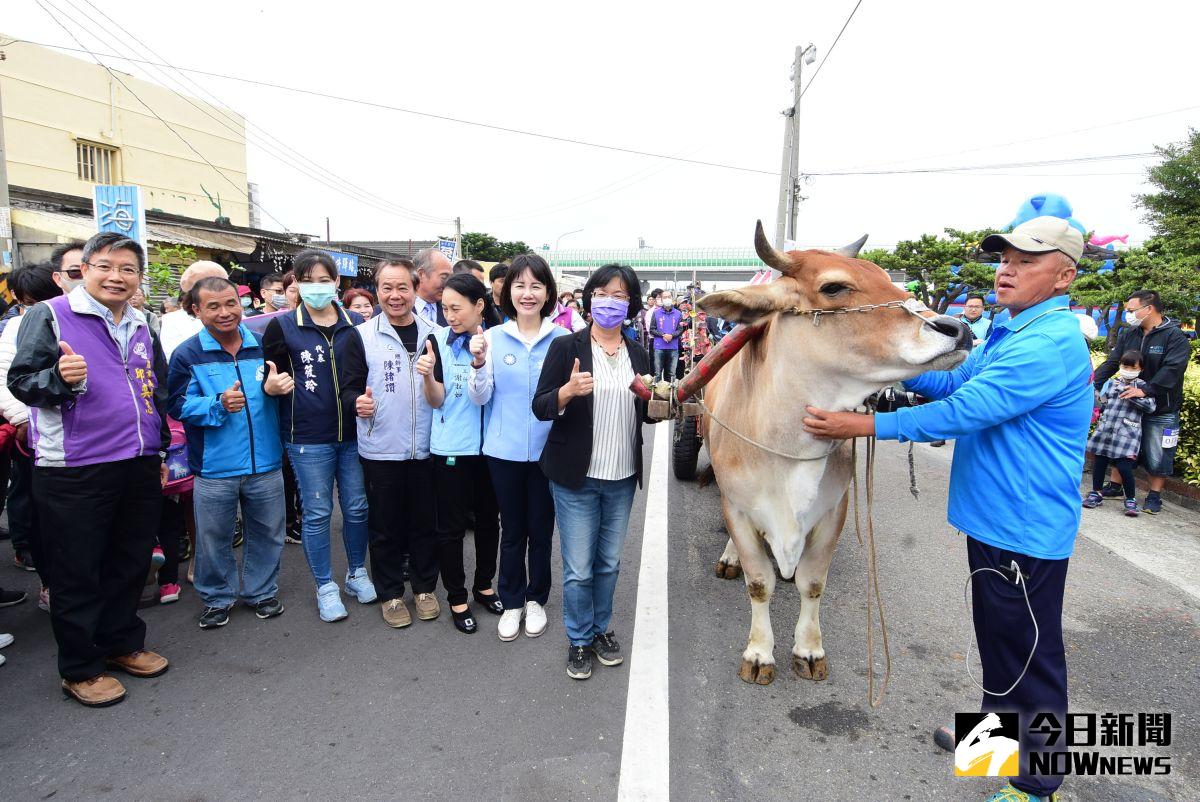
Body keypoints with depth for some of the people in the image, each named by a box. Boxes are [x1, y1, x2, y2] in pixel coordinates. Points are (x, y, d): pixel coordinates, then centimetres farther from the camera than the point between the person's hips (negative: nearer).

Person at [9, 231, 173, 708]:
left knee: (131, 562, 16)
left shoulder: (143, 328, 13)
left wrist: (160, 451, 19)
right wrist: (60, 378, -31)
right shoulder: (49, 316, -4)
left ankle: (122, 642, 33)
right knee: (78, 572, 6)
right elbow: (20, 381, -10)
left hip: (139, 467, 6)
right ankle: (80, 668, 20)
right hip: (74, 472, -6)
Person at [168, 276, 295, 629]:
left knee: (267, 533, 14)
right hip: (214, 467, -2)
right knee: (214, 537, 11)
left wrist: (276, 387, -13)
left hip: (265, 463, 2)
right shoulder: (187, 354, -3)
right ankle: (217, 598, 31)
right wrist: (219, 404, -23)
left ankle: (261, 591, 32)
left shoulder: (263, 346, 3)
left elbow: (284, 387, 11)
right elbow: (179, 405, -7)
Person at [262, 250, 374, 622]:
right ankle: (325, 586, 22)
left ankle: (357, 572, 31)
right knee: (317, 512, 7)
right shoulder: (282, 326, -2)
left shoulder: (356, 323, 4)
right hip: (308, 438, -2)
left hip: (353, 433, 2)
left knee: (357, 507, 11)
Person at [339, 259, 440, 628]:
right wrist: (357, 403, -22)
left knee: (425, 523, 12)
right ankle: (391, 594, 26)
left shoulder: (432, 333, 5)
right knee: (385, 526, 10)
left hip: (425, 448, 2)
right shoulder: (362, 336, -2)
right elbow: (349, 388, -2)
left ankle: (424, 587, 30)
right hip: (380, 450, -2)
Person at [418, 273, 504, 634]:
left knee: (488, 518, 16)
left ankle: (483, 584, 36)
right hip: (451, 447, -2)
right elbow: (436, 401, -7)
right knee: (451, 526, 7)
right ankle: (456, 597, 24)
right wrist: (428, 375, -28)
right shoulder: (439, 340, -7)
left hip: (489, 444, 2)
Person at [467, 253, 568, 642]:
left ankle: (536, 599, 34)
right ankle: (512, 602, 31)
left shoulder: (562, 338, -3)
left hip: (546, 449, 0)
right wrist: (478, 363, -20)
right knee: (512, 530, 13)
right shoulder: (493, 337, -1)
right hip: (505, 450, 1)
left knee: (541, 529, 13)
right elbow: (480, 397, -3)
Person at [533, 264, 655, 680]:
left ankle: (601, 629, 36)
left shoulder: (638, 354, 8)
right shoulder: (566, 347, -6)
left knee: (609, 563, 16)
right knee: (578, 568, 3)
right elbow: (540, 407, -9)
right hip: (576, 477, -4)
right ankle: (579, 639, 25)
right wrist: (568, 390, -28)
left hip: (622, 478, 4)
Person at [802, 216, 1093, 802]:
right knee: (997, 638, 24)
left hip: (1026, 531, -9)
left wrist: (866, 425, -28)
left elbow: (965, 409, -29)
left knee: (1032, 657, 7)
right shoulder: (1009, 333, 9)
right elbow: (954, 381, 15)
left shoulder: (1052, 343, -23)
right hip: (992, 518, 10)